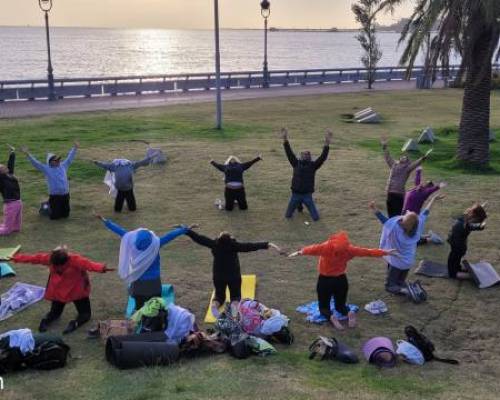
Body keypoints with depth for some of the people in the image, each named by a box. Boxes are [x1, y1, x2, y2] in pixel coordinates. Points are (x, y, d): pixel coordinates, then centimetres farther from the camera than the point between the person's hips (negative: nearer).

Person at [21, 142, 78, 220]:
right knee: (54, 216, 1)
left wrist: (75, 148, 20)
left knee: (65, 215, 15)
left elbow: (70, 158, 18)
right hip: (54, 196, -4)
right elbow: (35, 163, -8)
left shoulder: (63, 165, 9)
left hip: (65, 195, 5)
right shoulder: (46, 169, -2)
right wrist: (28, 154, -17)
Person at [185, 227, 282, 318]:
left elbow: (198, 238, -10)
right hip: (234, 276, -2)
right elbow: (250, 246, -29)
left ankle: (215, 304, -18)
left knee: (219, 294, 19)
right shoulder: (234, 245, -23)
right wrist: (267, 244, -33)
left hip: (218, 276, 2)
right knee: (235, 294, 14)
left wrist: (186, 230, 3)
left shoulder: (214, 244, -18)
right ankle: (235, 303, -23)